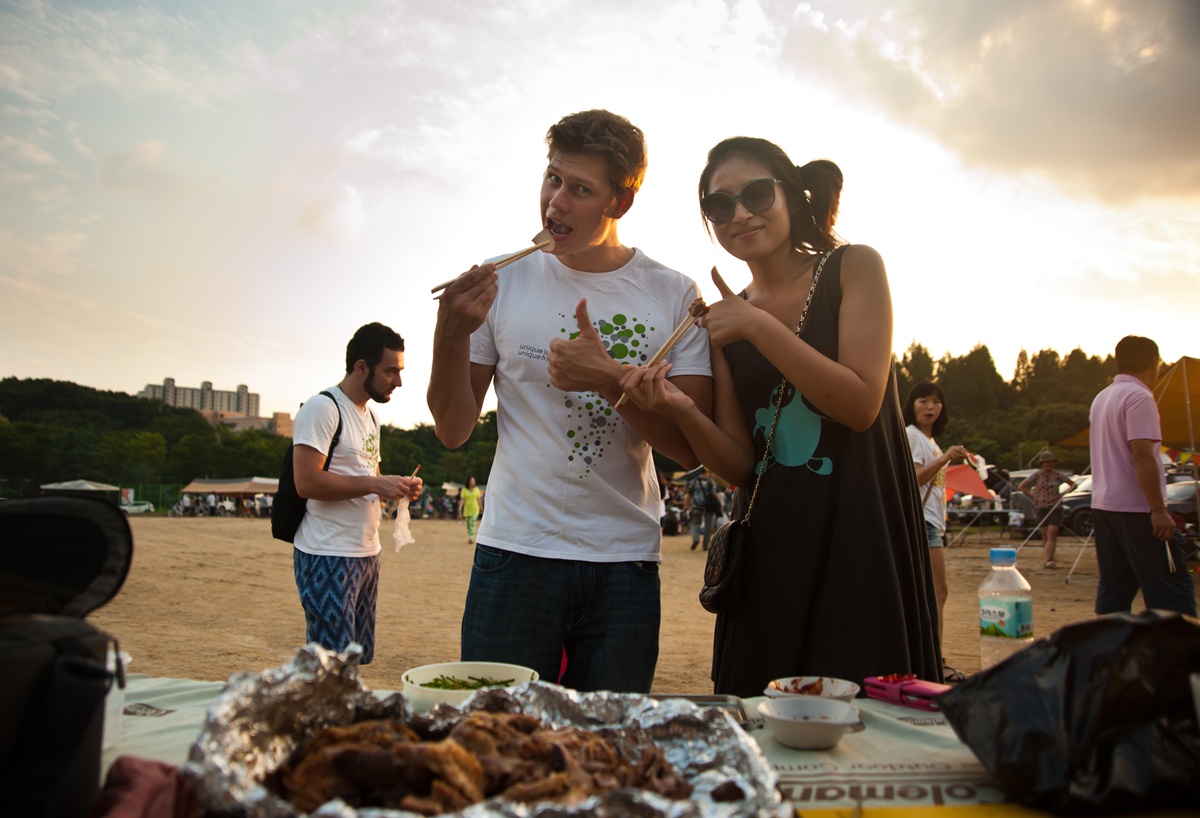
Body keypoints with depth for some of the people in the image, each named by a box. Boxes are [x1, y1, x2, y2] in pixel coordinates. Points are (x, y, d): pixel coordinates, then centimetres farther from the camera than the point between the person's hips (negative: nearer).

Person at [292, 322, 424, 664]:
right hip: (328, 557, -9)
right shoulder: (322, 408, -11)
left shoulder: (370, 416, 17)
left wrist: (398, 487, 4)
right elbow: (307, 482, -21)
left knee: (358, 658, 13)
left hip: (366, 554, 9)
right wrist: (376, 484, -19)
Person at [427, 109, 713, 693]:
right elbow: (454, 430, 3)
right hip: (515, 553, 0)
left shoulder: (675, 296, 0)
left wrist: (610, 381, -19)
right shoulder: (503, 282, 2)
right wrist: (451, 334, -13)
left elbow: (690, 449, -4)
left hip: (626, 562, 1)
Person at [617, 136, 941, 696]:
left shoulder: (853, 267, 1)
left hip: (860, 542, -3)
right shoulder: (725, 321, 9)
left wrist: (758, 325, -14)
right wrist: (682, 412, -14)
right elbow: (739, 465, 5)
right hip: (769, 550, 4)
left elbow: (861, 404, -11)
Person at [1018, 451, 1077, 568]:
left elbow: (1073, 484, 12)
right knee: (1045, 534, 4)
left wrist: (1062, 493, 2)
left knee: (1052, 533, -12)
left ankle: (1048, 560, -17)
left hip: (1056, 507, -1)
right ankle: (1050, 559, 16)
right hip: (1041, 507, 1)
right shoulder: (1036, 475, 0)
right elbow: (1021, 486, 4)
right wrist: (1033, 496, -1)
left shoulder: (1058, 475, 2)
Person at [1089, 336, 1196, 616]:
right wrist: (1159, 510, -20)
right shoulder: (1139, 397, -12)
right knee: (1172, 590, -5)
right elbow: (1143, 456, -20)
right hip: (1136, 508, -9)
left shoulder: (1102, 398, 15)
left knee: (1114, 586, 10)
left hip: (1103, 505, 9)